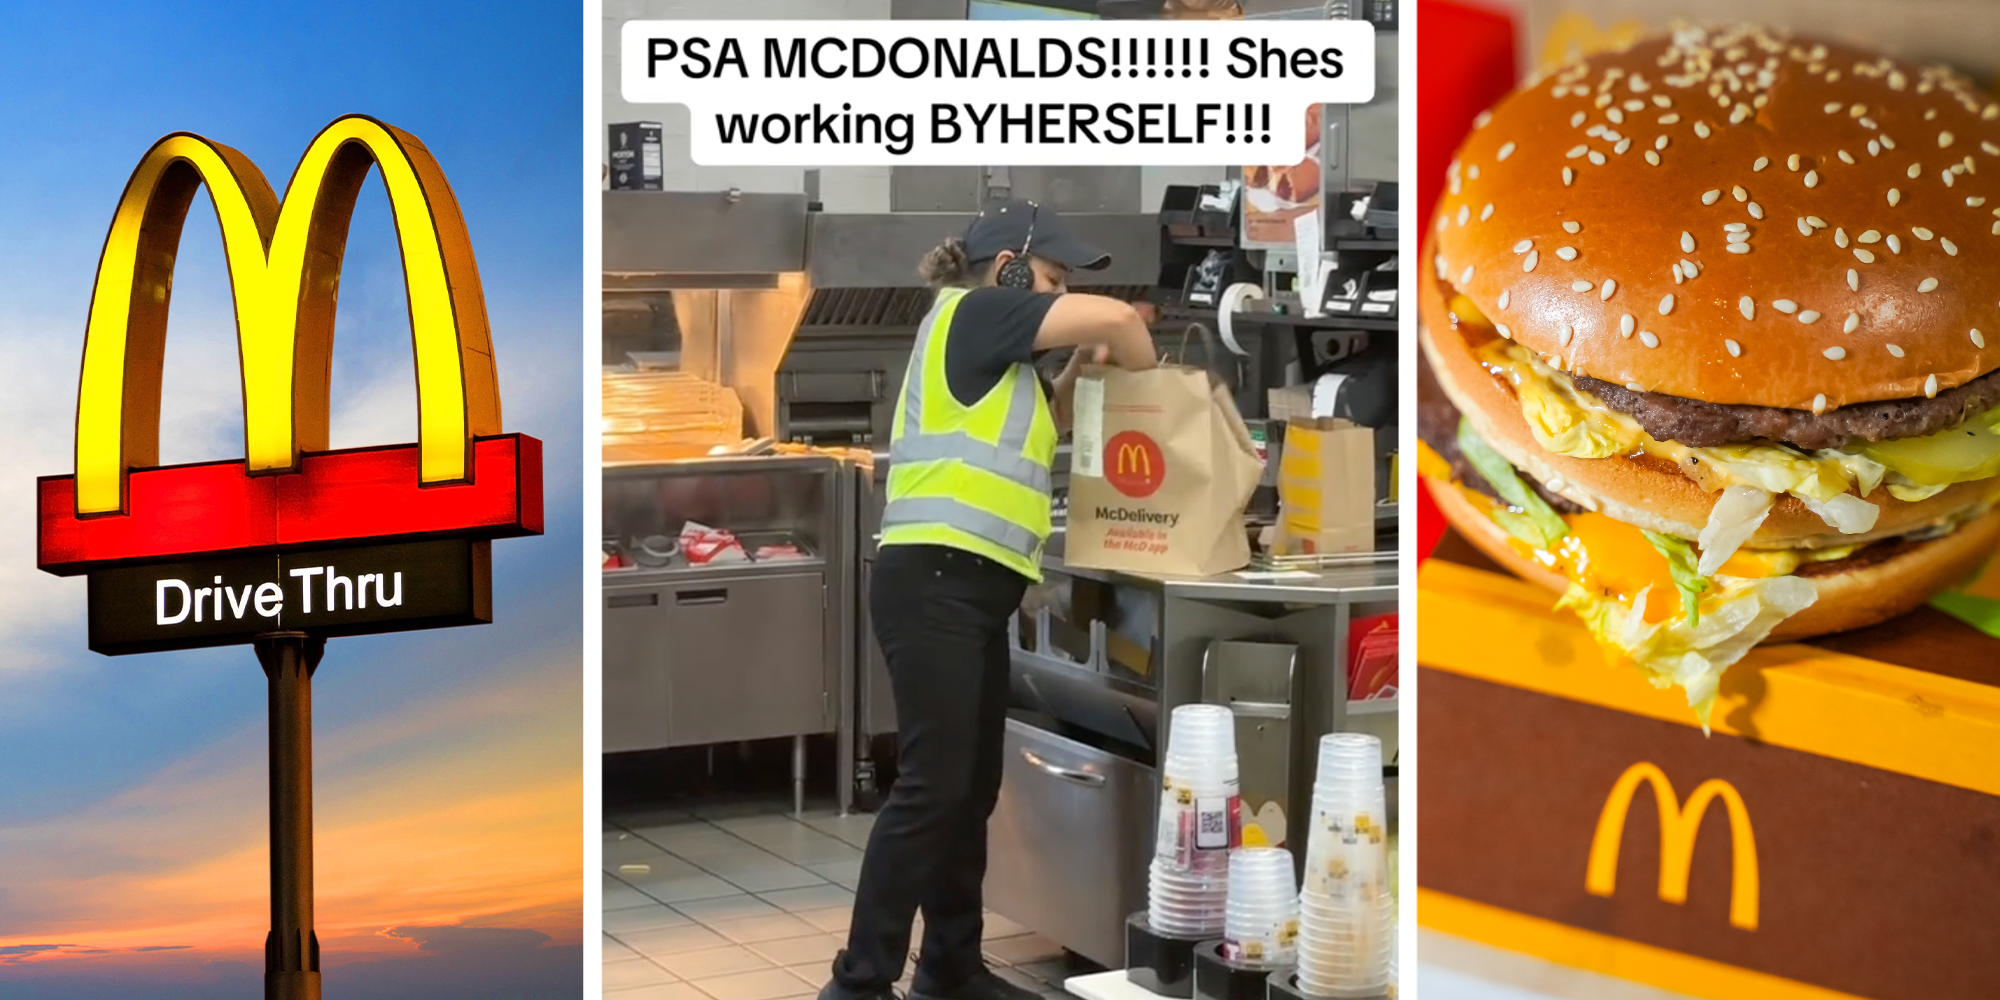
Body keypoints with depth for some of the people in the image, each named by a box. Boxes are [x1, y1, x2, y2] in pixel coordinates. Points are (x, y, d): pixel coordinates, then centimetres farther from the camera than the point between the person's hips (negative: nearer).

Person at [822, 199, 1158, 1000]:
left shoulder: (994, 353, 23)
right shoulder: (971, 312, -4)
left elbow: (1035, 429, 35)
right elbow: (1116, 318, -11)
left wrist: (1082, 372, 18)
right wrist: (1143, 371, 9)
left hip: (970, 590, 10)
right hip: (933, 581, -10)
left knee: (972, 788, 11)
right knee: (932, 785, -12)